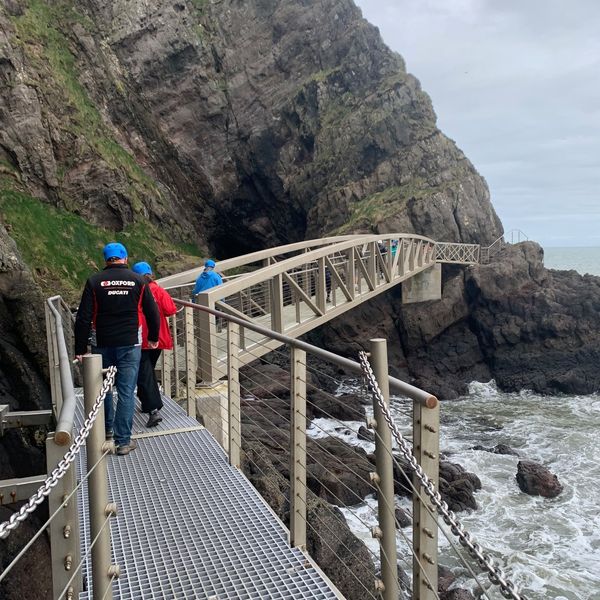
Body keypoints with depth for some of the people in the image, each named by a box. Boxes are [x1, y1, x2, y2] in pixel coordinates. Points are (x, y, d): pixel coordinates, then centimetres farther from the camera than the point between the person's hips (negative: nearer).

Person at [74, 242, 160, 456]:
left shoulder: (94, 281, -2)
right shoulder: (138, 281, 0)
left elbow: (84, 318, -5)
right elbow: (153, 313, 5)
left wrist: (80, 349, 0)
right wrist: (153, 338, 19)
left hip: (102, 345, 1)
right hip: (130, 344, -1)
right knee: (126, 392, 2)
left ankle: (107, 429, 33)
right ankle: (123, 441, 5)